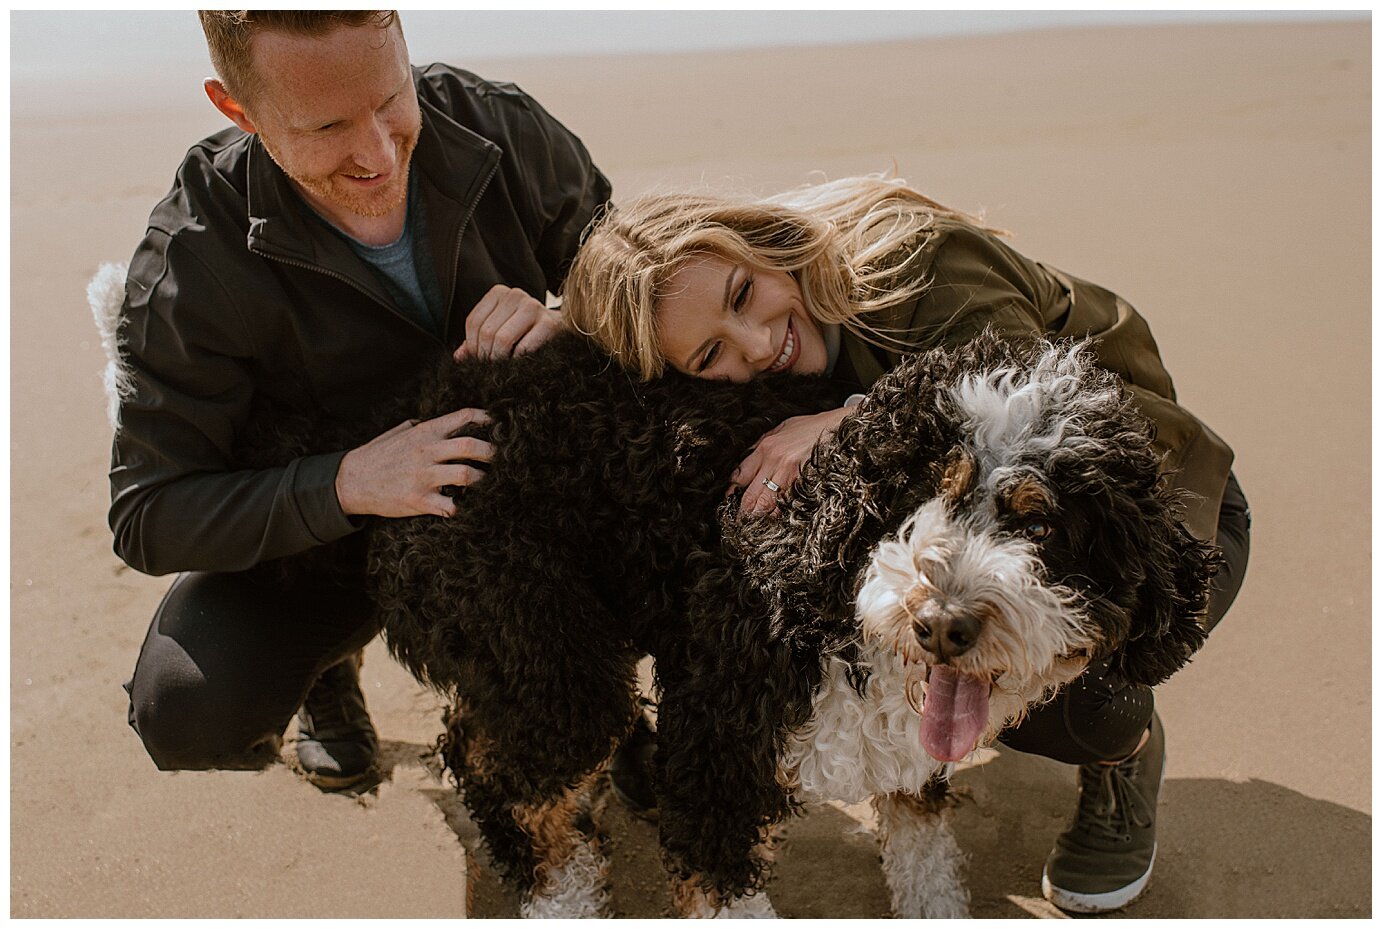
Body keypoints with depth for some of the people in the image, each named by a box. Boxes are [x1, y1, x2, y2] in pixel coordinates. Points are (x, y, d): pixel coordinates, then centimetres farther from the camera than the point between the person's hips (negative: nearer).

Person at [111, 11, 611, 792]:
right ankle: (324, 663, 14)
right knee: (187, 719, -25)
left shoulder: (497, 125, -18)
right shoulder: (195, 256, -25)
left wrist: (573, 325, -31)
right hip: (309, 536, -2)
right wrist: (346, 484, -39)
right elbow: (147, 517, -22)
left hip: (511, 485, 2)